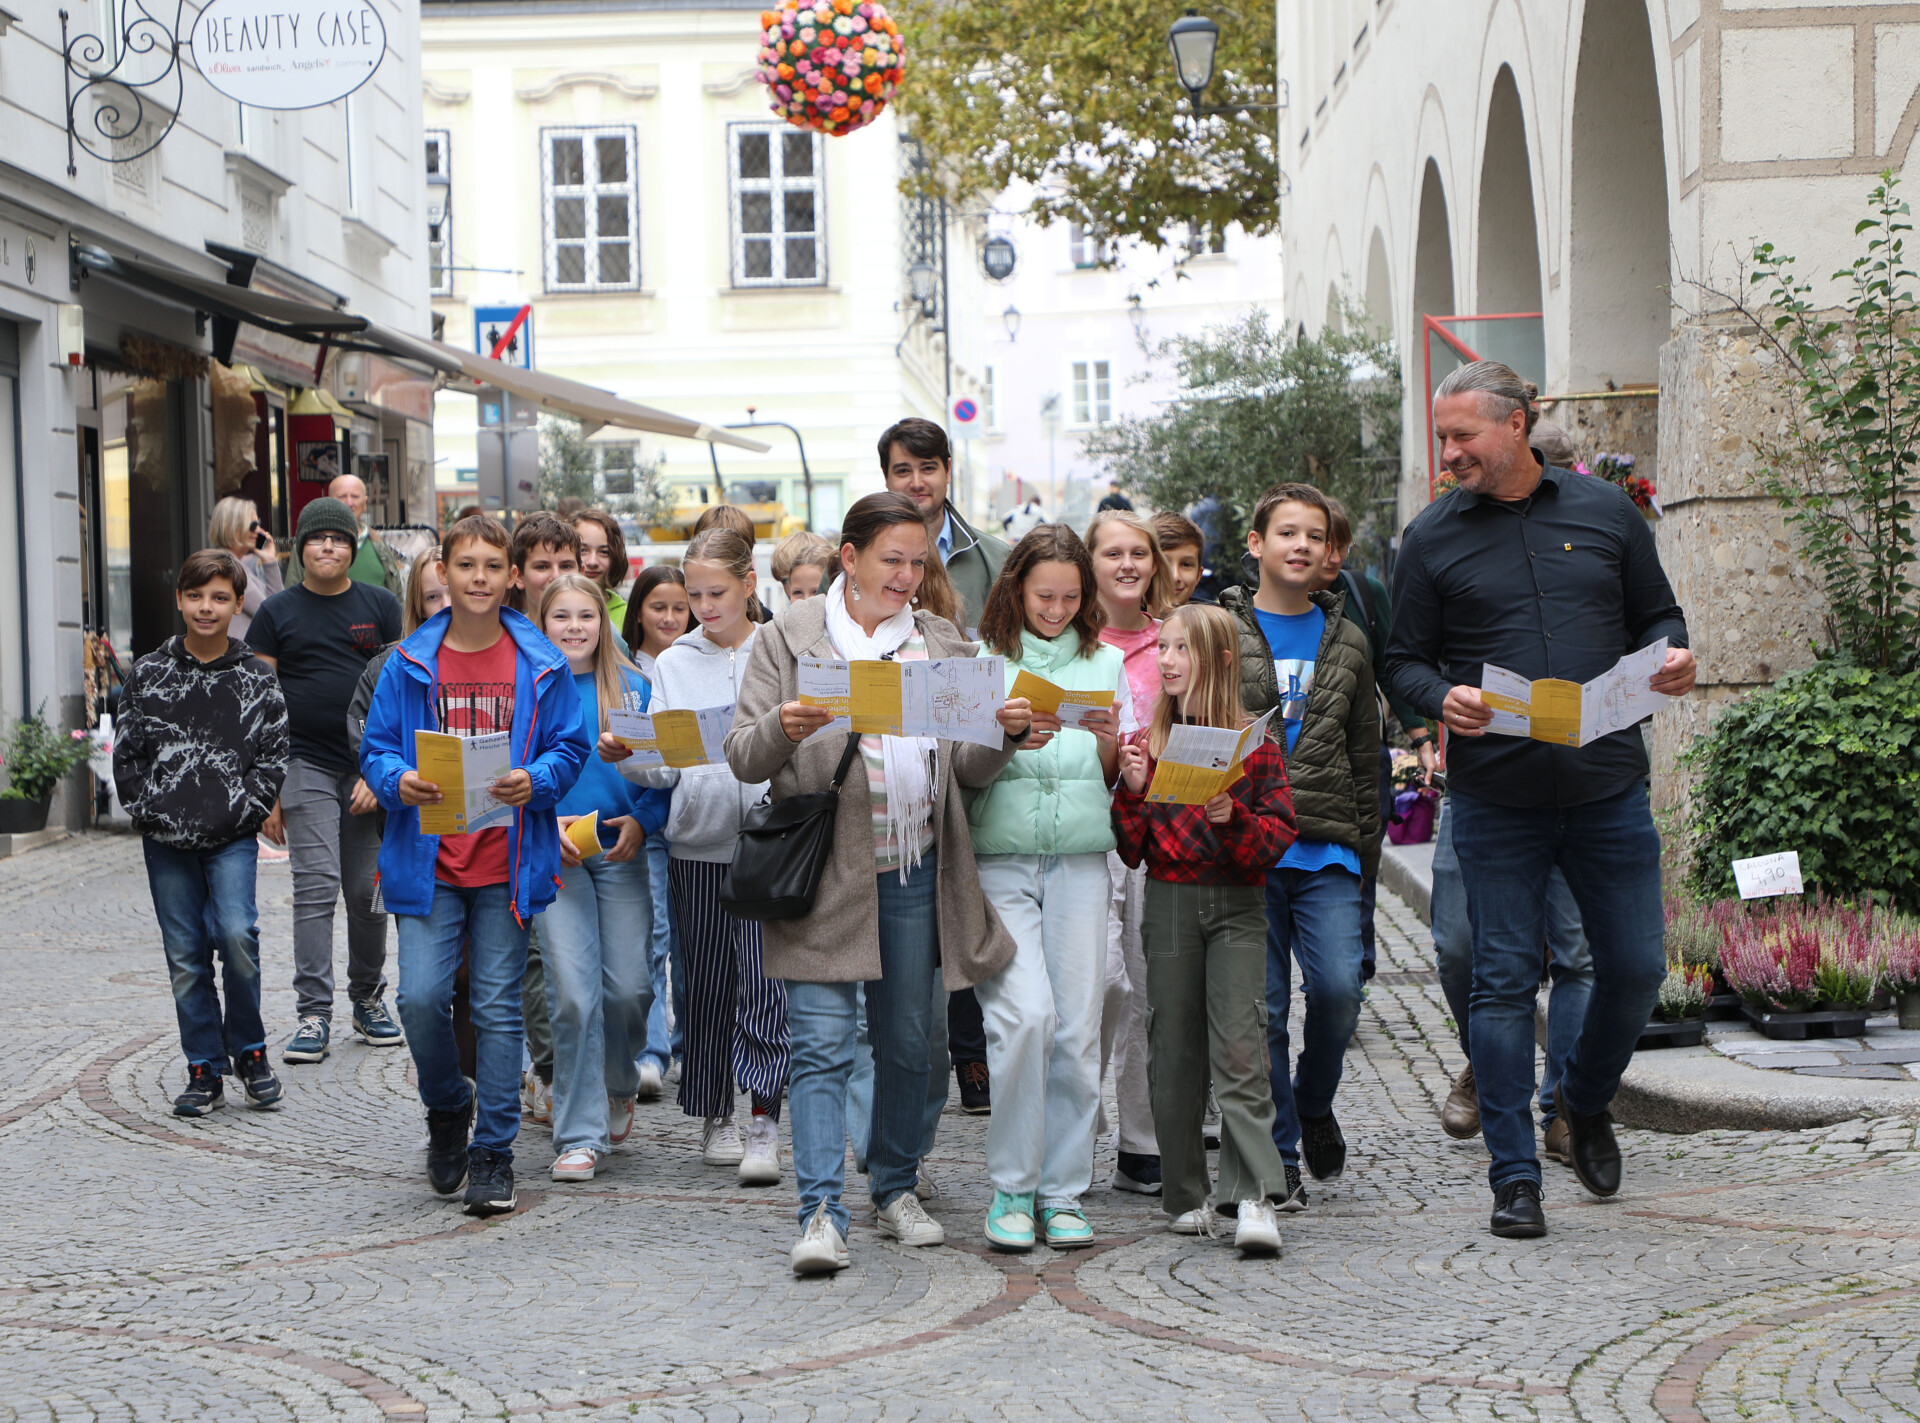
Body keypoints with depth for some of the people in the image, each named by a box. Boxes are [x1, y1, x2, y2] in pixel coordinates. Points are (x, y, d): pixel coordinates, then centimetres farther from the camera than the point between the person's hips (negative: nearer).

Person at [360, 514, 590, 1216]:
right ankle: (447, 1109, 20)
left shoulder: (540, 665, 2)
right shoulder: (409, 663, 3)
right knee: (421, 996, -9)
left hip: (507, 861, 0)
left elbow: (571, 747, 4)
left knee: (498, 1006, 1)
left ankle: (494, 1151, 11)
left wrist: (534, 782, -15)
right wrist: (398, 782, -15)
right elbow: (375, 746, 7)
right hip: (429, 860, 1)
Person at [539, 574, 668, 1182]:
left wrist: (641, 820, -7)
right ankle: (580, 1134, -1)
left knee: (628, 988, -1)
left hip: (622, 852, 2)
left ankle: (619, 1087, 31)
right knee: (571, 992, -9)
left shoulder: (633, 687, 6)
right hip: (554, 856, -2)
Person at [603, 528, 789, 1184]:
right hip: (697, 841, 3)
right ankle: (715, 1117, 18)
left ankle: (764, 1123, -5)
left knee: (766, 983, -8)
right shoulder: (673, 664, 11)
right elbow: (663, 768, 5)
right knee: (705, 983, 7)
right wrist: (624, 756, -14)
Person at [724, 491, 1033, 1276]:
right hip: (824, 868, -4)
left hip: (913, 871, 4)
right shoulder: (788, 638, 2)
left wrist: (1004, 731, -11)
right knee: (822, 1044, -9)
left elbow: (970, 768, 10)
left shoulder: (943, 643, 12)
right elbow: (743, 756, -3)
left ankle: (896, 1189, 27)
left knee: (907, 1041, 12)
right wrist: (784, 729, -24)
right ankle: (821, 1213, -10)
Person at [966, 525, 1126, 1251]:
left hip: (1080, 863, 3)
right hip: (999, 862, -2)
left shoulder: (1105, 664, 12)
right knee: (1024, 1014, -16)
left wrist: (1110, 744, -7)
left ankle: (1063, 1191, 10)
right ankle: (1013, 1188, -3)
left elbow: (1120, 784, 13)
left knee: (1078, 1028, -1)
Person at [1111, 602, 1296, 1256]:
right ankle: (1186, 1197, 13)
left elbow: (1281, 832, -1)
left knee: (1237, 1048, -11)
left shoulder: (1254, 743, 2)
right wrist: (1132, 790, -10)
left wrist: (1232, 817, -19)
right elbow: (1130, 849, 6)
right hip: (1168, 903, 3)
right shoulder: (1146, 743, 8)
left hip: (1237, 904, -2)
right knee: (1174, 1051, 4)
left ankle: (1254, 1199, -13)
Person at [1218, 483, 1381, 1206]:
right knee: (1263, 1004, -2)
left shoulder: (1345, 643, 15)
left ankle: (1314, 1103, 17)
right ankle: (1278, 1155, 9)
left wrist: (1366, 846, 13)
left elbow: (1364, 753, 18)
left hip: (1326, 848, 2)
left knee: (1338, 987, -12)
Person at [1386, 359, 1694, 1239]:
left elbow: (1655, 613, 15)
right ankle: (1514, 1177, 7)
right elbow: (1405, 661, 5)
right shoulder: (1431, 537, 3)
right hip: (1495, 800, -1)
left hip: (1609, 786, 2)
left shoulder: (1604, 511, 7)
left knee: (1636, 966, 5)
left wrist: (1672, 656, -7)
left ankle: (1585, 1101, 34)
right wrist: (1444, 697, -16)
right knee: (1504, 980, -1)